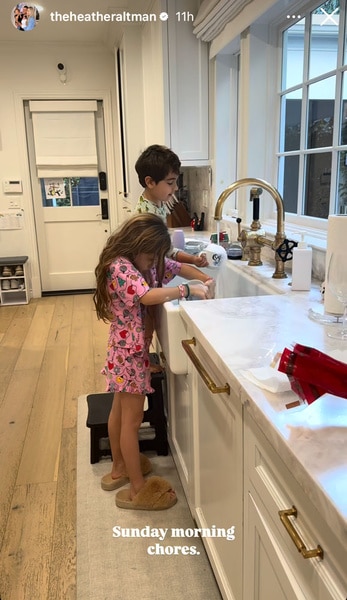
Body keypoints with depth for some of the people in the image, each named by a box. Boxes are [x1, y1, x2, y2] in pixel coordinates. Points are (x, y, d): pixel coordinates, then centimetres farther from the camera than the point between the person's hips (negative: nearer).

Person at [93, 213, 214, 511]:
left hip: (131, 347, 10)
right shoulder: (120, 266, -25)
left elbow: (180, 267, 12)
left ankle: (119, 469, 40)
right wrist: (188, 289, -31)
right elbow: (148, 296, -40)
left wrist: (204, 281, -5)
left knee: (120, 410, 21)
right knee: (133, 418, 1)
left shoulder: (148, 259, 2)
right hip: (130, 350, -10)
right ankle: (138, 489, 15)